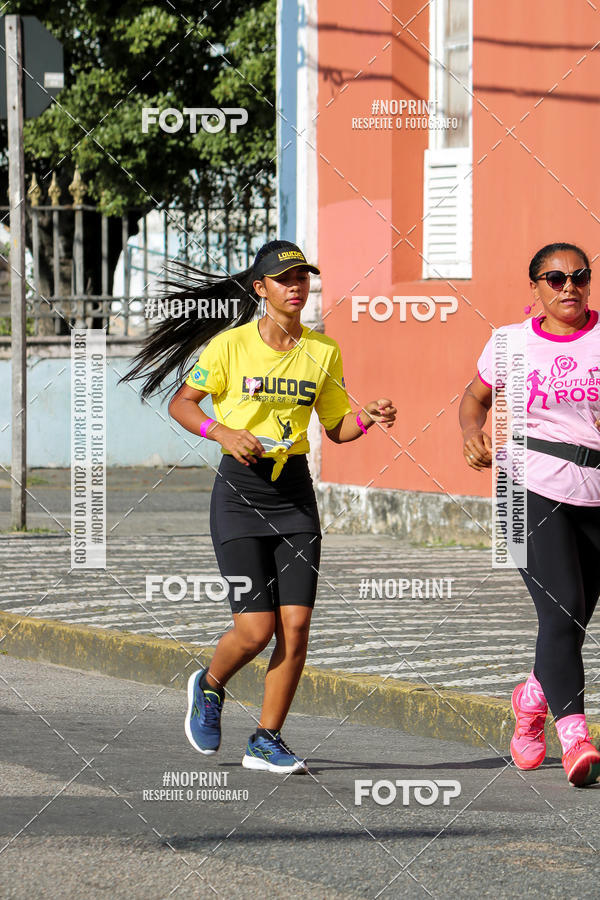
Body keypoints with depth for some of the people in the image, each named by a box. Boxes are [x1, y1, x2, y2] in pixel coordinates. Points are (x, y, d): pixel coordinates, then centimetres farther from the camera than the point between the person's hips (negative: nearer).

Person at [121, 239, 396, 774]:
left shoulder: (323, 351, 6)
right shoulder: (231, 344, -5)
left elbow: (337, 426, 12)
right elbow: (181, 404, 1)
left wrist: (370, 419, -8)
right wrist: (222, 432, -16)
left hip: (295, 493, 4)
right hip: (240, 492, -3)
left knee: (296, 624, -6)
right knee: (256, 629, -9)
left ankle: (267, 741, 8)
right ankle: (210, 686, 24)